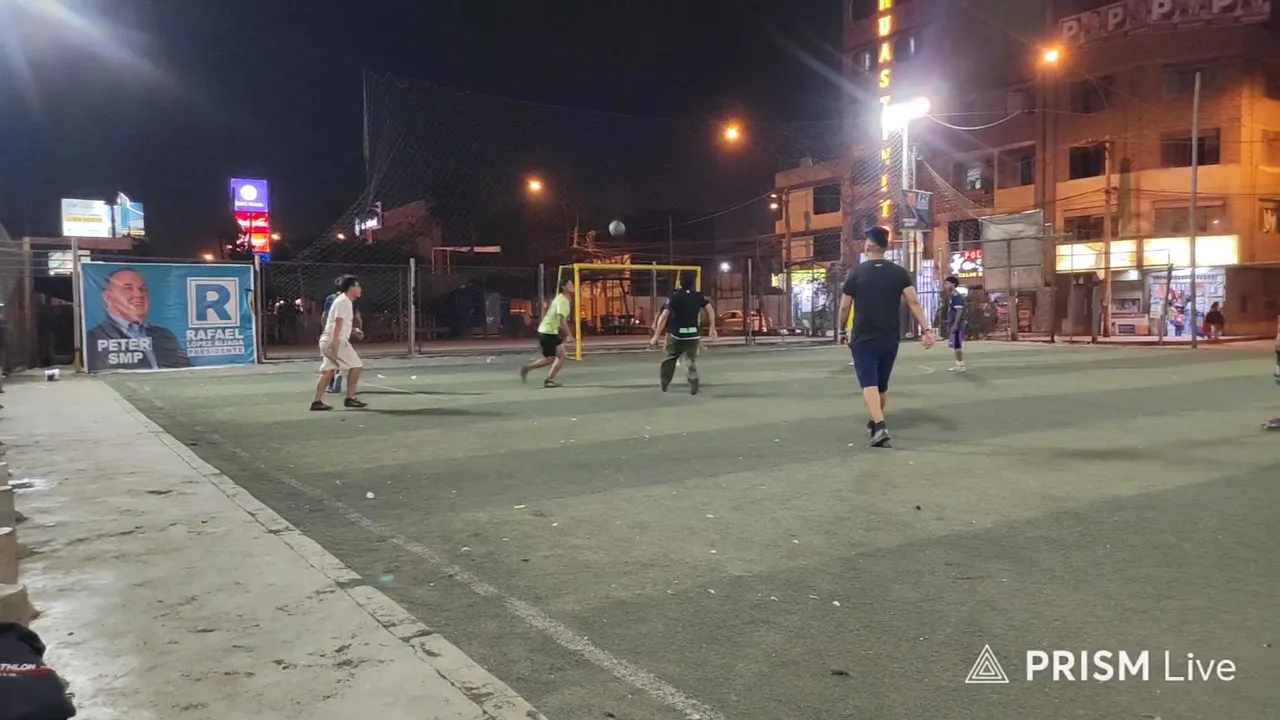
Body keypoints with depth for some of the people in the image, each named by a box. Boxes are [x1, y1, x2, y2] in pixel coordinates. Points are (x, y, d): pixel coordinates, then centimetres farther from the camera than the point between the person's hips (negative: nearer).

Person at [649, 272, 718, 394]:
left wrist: (656, 335, -13)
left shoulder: (674, 296, -6)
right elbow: (710, 310, -6)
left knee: (670, 359, 16)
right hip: (693, 334, 1)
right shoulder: (699, 296, 2)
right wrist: (712, 328, 1)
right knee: (692, 360, 12)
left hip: (676, 334, -1)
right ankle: (693, 386, 0)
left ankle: (664, 384, 21)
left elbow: (664, 316, -14)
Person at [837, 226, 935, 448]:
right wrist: (926, 330, -10)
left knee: (869, 383, -8)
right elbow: (913, 302, -9)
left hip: (863, 339, -3)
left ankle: (879, 426, -27)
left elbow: (844, 307, 0)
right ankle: (875, 424, 34)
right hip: (890, 339, 4)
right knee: (882, 384, 19)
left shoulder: (856, 273, -5)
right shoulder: (900, 272, 1)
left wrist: (841, 329, 17)